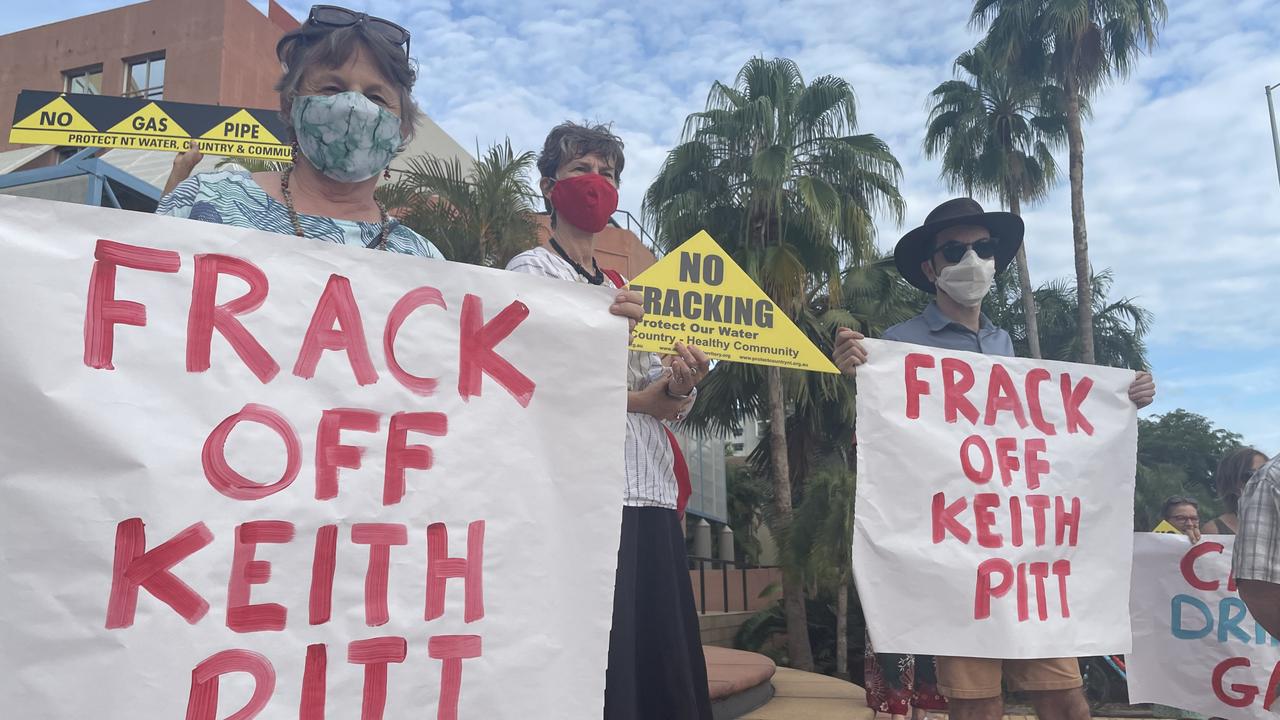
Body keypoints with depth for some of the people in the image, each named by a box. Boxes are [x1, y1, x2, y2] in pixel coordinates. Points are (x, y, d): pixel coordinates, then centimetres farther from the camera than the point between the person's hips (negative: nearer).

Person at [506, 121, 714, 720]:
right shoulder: (533, 269, 3)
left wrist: (680, 384, -9)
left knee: (663, 668, 6)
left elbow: (668, 404, 14)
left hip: (651, 496, 7)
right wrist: (639, 396, -3)